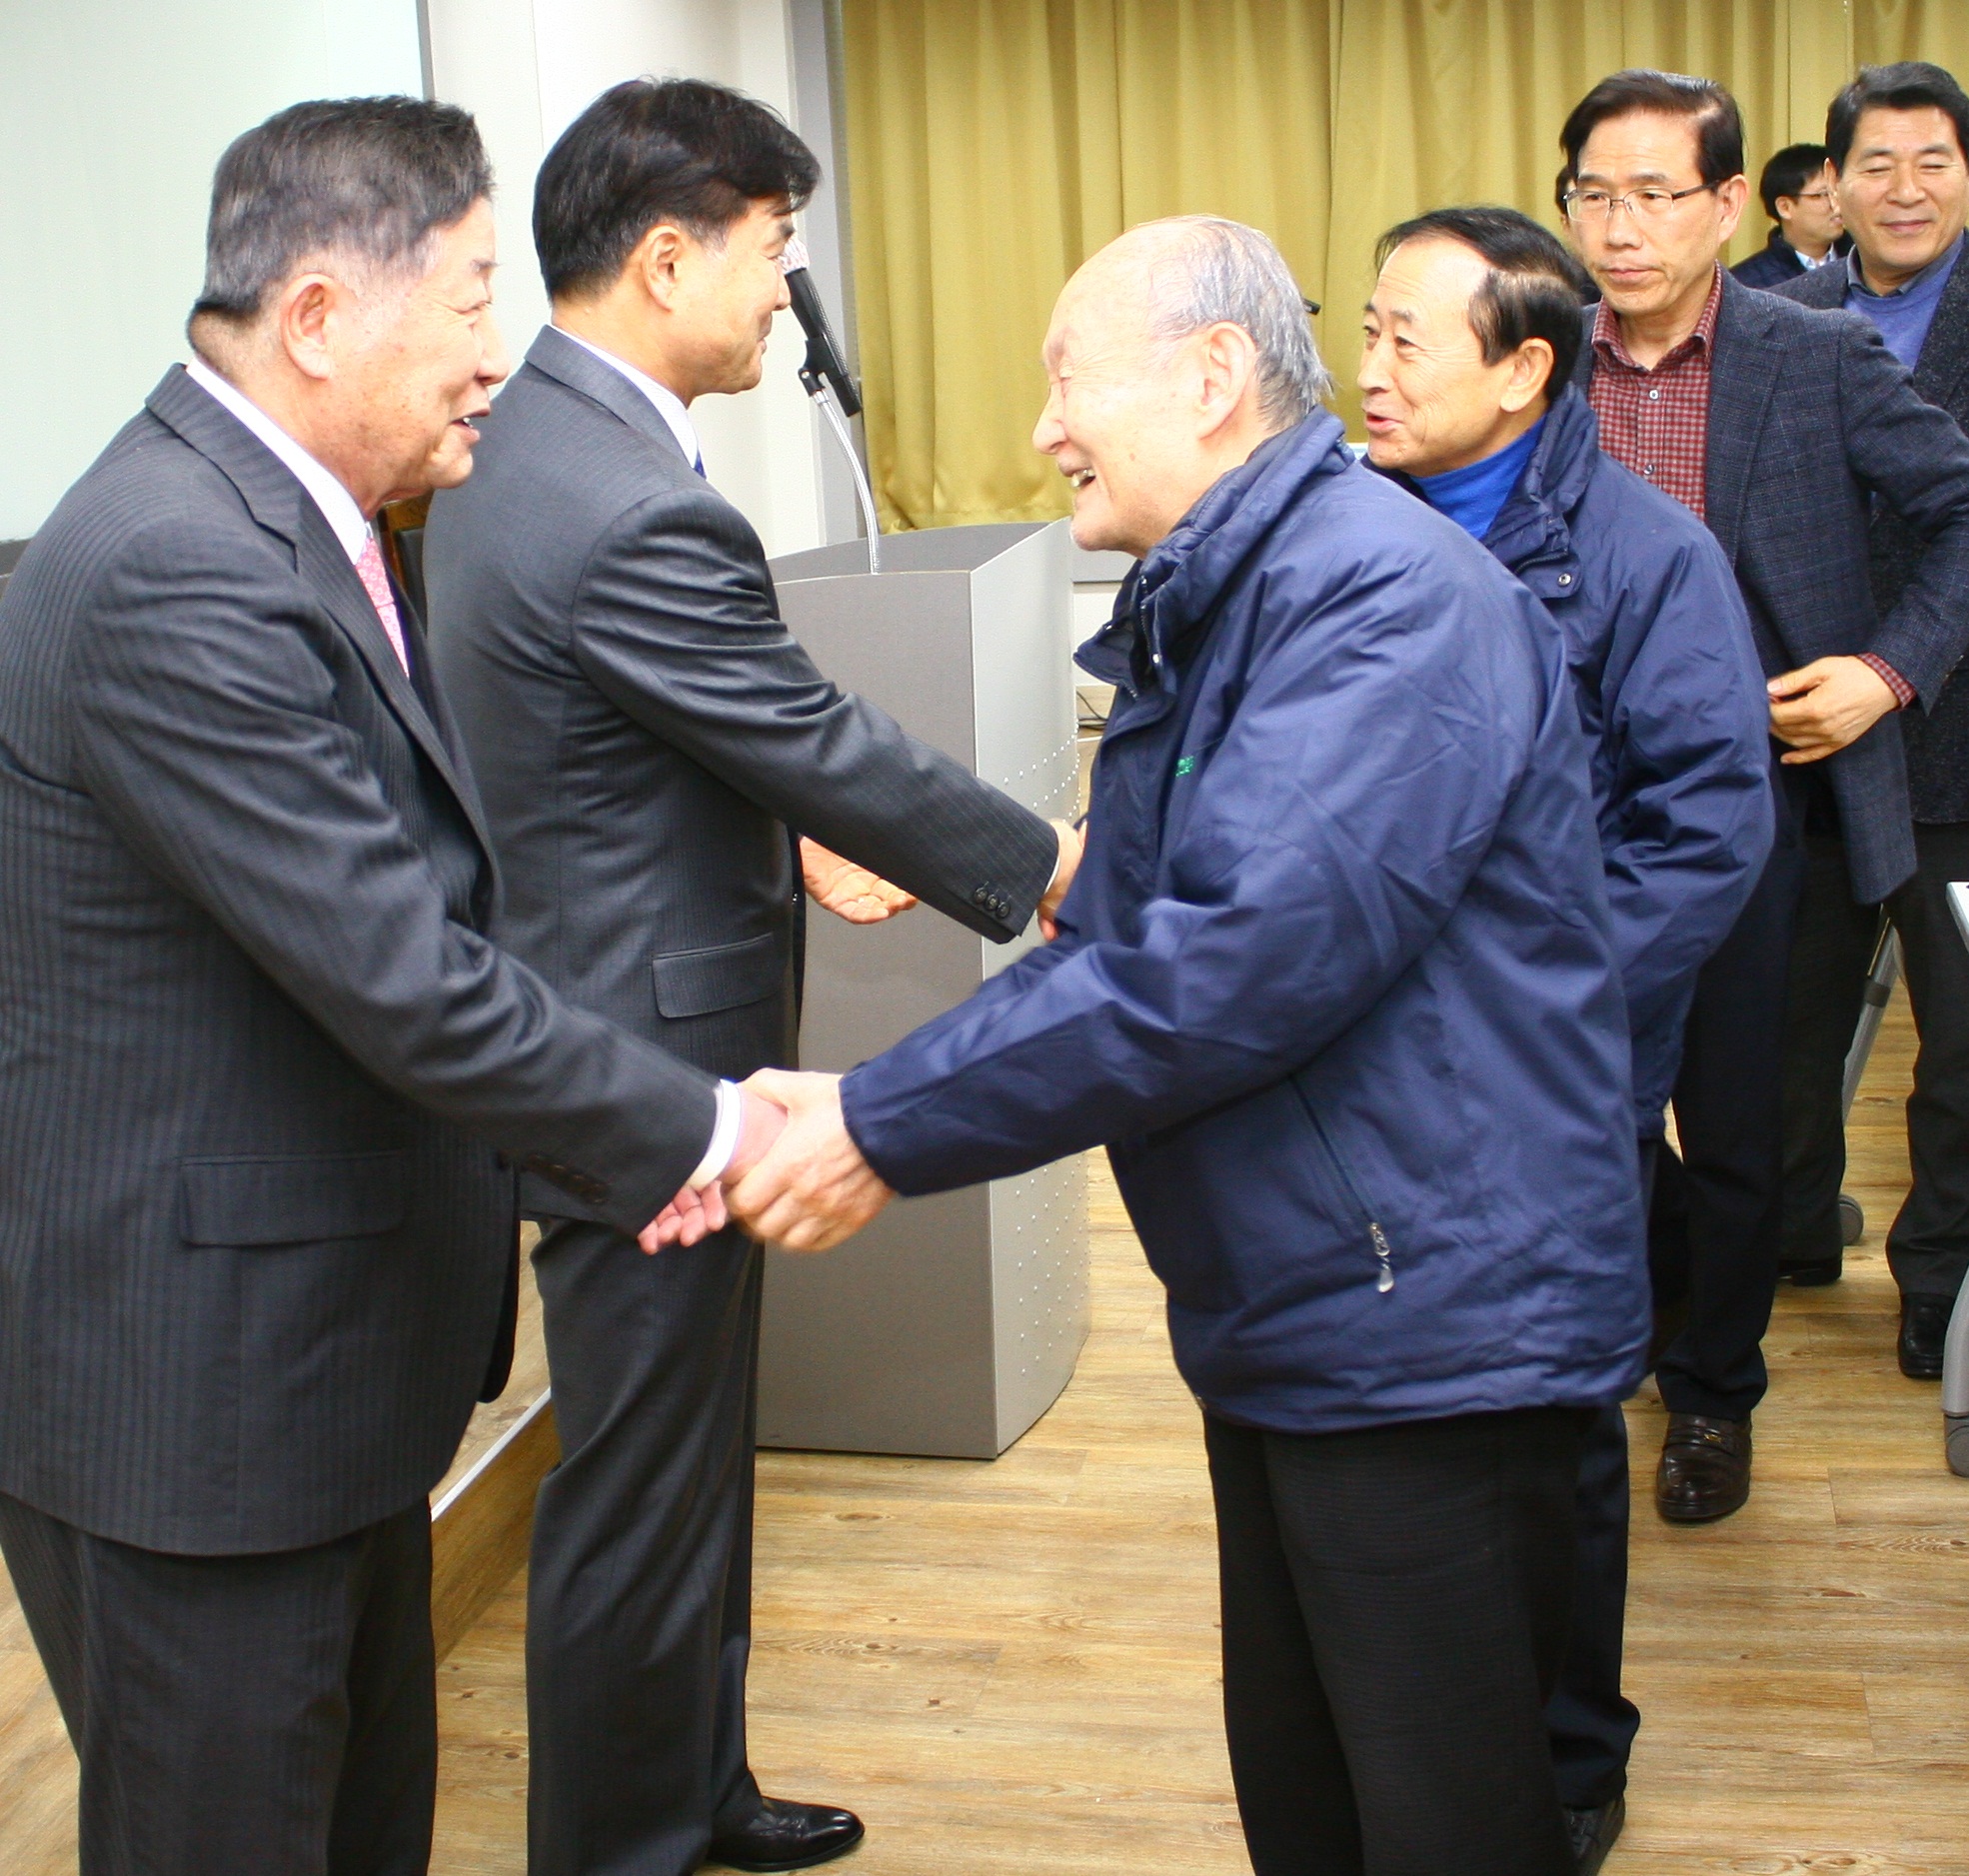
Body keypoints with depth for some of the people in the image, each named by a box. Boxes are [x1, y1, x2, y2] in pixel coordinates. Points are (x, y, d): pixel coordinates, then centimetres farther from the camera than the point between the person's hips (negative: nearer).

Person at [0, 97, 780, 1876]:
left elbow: (411, 908, 13)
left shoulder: (288, 527, 8)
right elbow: (401, 979, -26)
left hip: (326, 1358, 10)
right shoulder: (178, 574, -25)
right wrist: (697, 1132, -16)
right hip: (190, 1393, -10)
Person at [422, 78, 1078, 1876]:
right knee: (642, 1494, 6)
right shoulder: (641, 515, -26)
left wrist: (798, 835, 16)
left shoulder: (511, 447, 6)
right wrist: (1048, 867, -5)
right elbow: (828, 745, -18)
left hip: (593, 1030, 11)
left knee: (689, 1456, 24)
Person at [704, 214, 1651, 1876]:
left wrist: (894, 1128, -22)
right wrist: (857, 1113, -1)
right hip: (1279, 1313, 9)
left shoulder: (1385, 594, -19)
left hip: (1430, 1327, -9)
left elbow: (1253, 956, -29)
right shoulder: (1194, 618, 13)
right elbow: (1118, 946, 13)